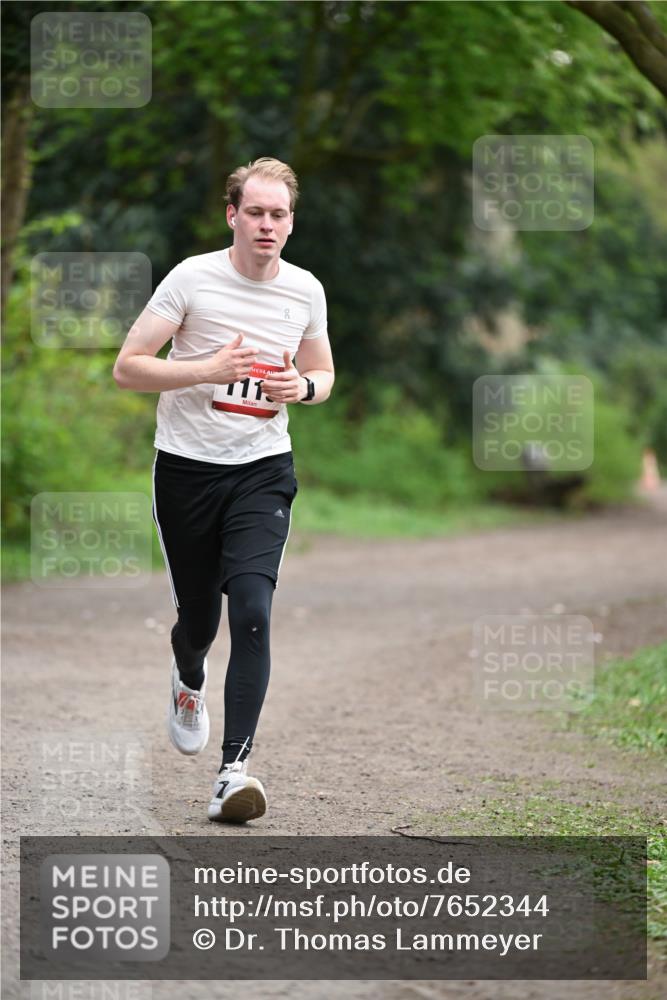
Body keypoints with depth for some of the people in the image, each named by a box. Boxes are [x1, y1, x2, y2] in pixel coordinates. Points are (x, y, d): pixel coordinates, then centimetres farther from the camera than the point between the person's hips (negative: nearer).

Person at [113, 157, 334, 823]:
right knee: (198, 617, 10)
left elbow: (322, 375, 19)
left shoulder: (306, 291, 3)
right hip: (186, 467, -1)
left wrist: (302, 386, -5)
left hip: (263, 471, 1)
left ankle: (233, 771, -19)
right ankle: (188, 679, 49)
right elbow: (127, 368, -9)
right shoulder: (191, 279, -8)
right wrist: (210, 369, -21)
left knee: (252, 611, -17)